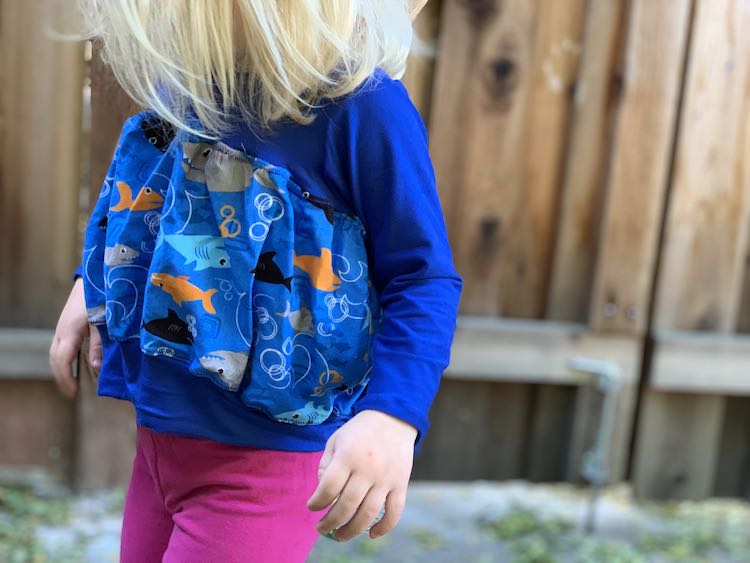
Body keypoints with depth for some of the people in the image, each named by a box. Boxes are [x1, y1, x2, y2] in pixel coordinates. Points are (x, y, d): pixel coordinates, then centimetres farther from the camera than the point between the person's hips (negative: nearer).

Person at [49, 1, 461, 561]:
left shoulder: (360, 103, -23)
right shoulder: (181, 84, -3)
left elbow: (425, 278, -18)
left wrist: (393, 416, -29)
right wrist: (92, 283, 17)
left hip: (269, 458, -7)